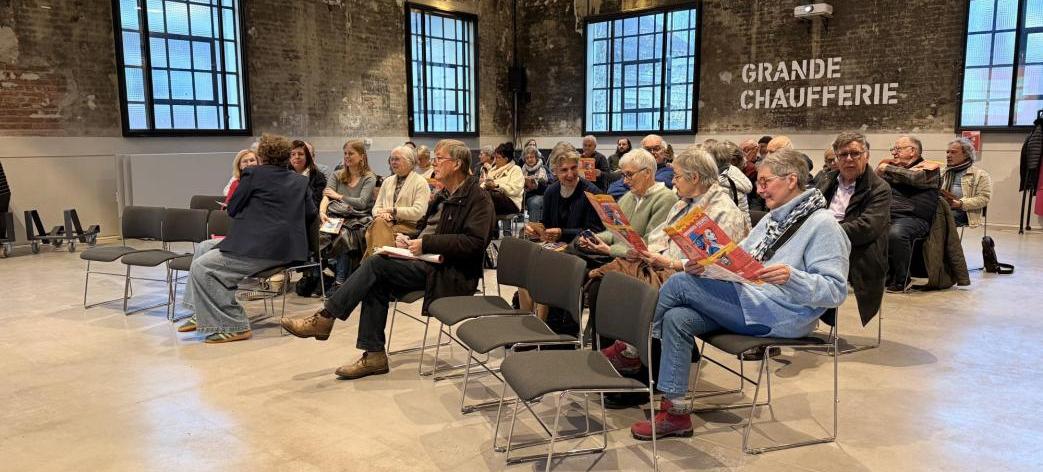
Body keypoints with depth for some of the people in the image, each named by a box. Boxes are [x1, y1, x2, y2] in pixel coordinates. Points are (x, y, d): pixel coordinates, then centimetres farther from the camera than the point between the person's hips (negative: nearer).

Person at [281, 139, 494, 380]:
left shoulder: (478, 199, -8)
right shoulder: (444, 196, 19)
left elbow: (474, 242, -20)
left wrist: (426, 244, -20)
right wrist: (410, 240, 5)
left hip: (450, 274, -8)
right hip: (428, 263, 8)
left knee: (377, 263, -20)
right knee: (376, 283, -16)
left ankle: (325, 318, -10)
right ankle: (374, 355, -12)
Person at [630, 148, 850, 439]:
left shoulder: (823, 225, -6)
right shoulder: (773, 219, 22)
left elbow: (836, 290, -13)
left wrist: (791, 277, -30)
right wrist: (704, 265, -1)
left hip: (782, 316, -9)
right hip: (747, 304, 9)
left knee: (679, 284, -17)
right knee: (677, 318, -16)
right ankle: (676, 412, -11)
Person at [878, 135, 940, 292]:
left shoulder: (929, 167, 10)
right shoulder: (891, 166, 26)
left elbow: (916, 177, -11)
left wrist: (888, 169, 0)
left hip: (913, 217, -5)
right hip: (886, 215, 5)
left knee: (896, 233, -36)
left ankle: (902, 280, -18)